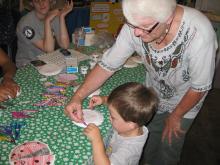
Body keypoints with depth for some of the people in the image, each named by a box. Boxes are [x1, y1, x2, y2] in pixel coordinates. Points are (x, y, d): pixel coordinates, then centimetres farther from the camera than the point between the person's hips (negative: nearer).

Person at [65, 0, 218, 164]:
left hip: (184, 101, -3)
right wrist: (78, 96, -28)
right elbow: (108, 65, -17)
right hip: (153, 95, 3)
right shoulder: (136, 24, -27)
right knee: (147, 146, 17)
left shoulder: (199, 32, -38)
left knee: (169, 147, 13)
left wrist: (175, 116, -10)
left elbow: (200, 87, -24)